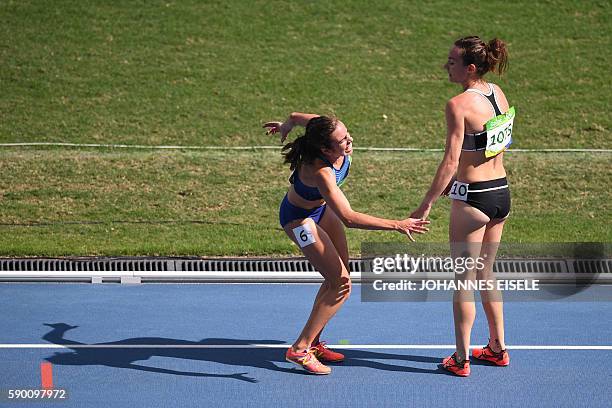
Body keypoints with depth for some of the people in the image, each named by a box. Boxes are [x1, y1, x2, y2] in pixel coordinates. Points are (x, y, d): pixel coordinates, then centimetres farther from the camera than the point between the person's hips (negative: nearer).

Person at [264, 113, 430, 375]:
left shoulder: (325, 128, -23)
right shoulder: (321, 172, -42)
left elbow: (297, 116, 0)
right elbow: (348, 218, -47)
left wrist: (286, 125, 23)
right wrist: (396, 225, -48)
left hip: (322, 208, 9)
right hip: (300, 219, -9)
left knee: (338, 279, 13)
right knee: (342, 284, -13)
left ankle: (313, 343, 26)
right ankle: (299, 350, -5)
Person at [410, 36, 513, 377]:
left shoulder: (460, 105, -19)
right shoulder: (498, 93, 4)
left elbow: (451, 161, -23)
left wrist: (425, 206, -18)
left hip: (473, 200, -8)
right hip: (501, 192, 8)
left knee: (464, 279, 4)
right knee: (486, 273, 21)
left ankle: (461, 359, 10)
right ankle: (498, 348, 30)